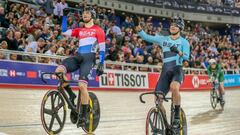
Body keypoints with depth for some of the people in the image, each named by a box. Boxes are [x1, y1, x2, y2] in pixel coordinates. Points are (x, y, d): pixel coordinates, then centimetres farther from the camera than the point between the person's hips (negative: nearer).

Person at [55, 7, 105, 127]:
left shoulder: (98, 30, 8)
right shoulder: (79, 30, 22)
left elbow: (102, 49, 3)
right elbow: (64, 31, 9)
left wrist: (101, 65, -5)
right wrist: (64, 16, 9)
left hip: (89, 58, -5)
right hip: (78, 56, 5)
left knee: (82, 85, -21)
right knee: (59, 70, -23)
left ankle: (83, 115, -6)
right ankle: (71, 95, -2)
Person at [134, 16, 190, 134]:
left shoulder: (184, 42, 3)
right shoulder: (163, 39, 11)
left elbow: (186, 57, -10)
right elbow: (146, 37, 7)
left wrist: (178, 51, -29)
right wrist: (137, 25, -6)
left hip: (177, 70, -4)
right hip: (165, 71, 4)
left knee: (174, 87, -37)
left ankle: (177, 117, -21)